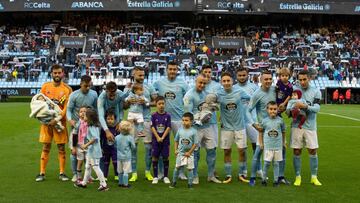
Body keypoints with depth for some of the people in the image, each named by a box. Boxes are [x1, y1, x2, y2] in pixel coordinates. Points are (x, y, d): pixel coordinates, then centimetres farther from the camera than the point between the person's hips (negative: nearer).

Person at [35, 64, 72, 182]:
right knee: (46, 147, 5)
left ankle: (62, 173, 12)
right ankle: (42, 173, 12)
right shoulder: (45, 86, 5)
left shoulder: (67, 89, -3)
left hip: (60, 121, -1)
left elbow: (67, 107, -9)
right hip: (46, 121, 2)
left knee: (61, 147, 3)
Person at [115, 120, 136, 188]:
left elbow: (115, 146, 7)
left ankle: (120, 183, 24)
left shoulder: (117, 137, -6)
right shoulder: (130, 137, -15)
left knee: (120, 171, 15)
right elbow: (133, 147, -7)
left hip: (119, 156, 4)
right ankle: (125, 184, 4)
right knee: (126, 171, 2)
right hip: (127, 157, -4)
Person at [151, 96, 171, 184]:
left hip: (165, 140, 0)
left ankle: (166, 176, 15)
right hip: (155, 140, 0)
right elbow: (152, 127, -5)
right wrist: (158, 138, -13)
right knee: (155, 157, 3)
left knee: (165, 157, 4)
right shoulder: (154, 115, -1)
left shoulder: (167, 116, -1)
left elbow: (168, 128, -5)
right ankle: (155, 177, 12)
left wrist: (162, 138, -13)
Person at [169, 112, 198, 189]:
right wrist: (176, 150, -1)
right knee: (177, 167, 8)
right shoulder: (180, 130, -2)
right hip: (180, 152, 2)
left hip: (189, 153, -2)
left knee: (190, 168, 4)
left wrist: (189, 152, -11)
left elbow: (195, 143, -8)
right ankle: (174, 182, 21)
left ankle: (190, 183, 14)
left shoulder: (194, 131, -10)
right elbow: (176, 141, 8)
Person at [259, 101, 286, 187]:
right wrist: (261, 143, 6)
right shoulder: (265, 121, -2)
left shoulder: (280, 120, -1)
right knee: (267, 163, 0)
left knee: (276, 163, 7)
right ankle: (264, 179, 13)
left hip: (278, 145, 1)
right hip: (268, 145, -1)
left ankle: (276, 180, 15)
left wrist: (283, 142, 14)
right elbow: (261, 132, 9)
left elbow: (283, 131, 11)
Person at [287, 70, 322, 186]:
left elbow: (317, 108, -12)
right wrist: (290, 111, -18)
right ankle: (298, 177, 14)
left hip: (310, 126, 0)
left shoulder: (316, 92, 0)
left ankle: (314, 177, 15)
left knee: (313, 151, 2)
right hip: (296, 125, 0)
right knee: (296, 151, 3)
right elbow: (288, 108, 5)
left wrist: (305, 106, -28)